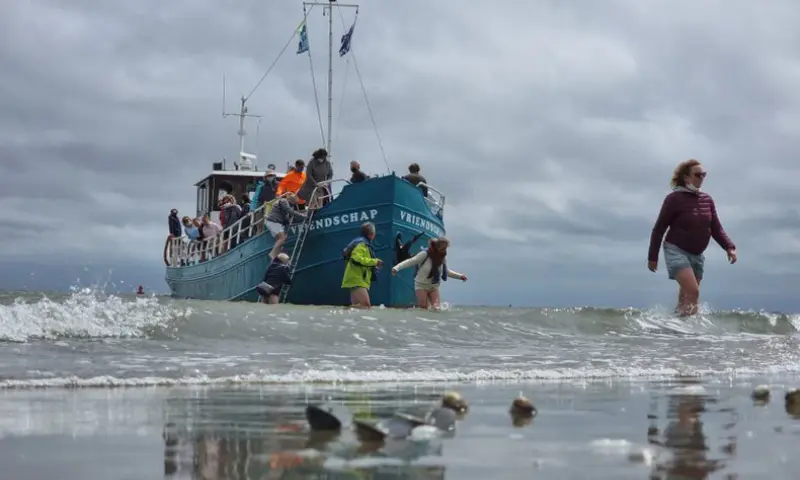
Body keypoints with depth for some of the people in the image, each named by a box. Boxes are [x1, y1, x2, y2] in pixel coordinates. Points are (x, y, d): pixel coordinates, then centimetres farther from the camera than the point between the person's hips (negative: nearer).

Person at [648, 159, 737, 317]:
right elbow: (659, 229, -6)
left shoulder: (707, 200, 5)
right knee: (693, 292, -20)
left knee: (686, 297, 9)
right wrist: (653, 257, -6)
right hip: (676, 251, -6)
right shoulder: (675, 198, -10)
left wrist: (729, 247, -11)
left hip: (697, 254, 6)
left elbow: (715, 227, 6)